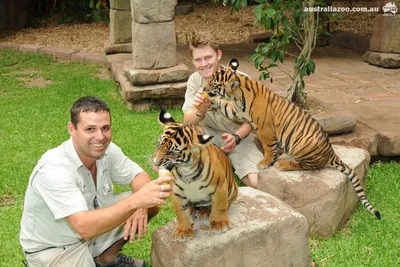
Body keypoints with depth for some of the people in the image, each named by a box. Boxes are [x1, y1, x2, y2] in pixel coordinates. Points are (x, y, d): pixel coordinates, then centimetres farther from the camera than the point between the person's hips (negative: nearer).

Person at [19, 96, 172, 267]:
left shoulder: (106, 150, -12)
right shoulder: (53, 170, -33)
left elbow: (138, 175, -1)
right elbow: (84, 227, -39)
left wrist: (141, 205, -24)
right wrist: (136, 201, -48)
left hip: (93, 226, 7)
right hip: (53, 249, -7)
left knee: (151, 203, -3)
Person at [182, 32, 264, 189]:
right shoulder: (194, 80, -12)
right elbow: (188, 121, -20)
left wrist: (236, 137, -35)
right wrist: (200, 111, -43)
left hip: (240, 136, -2)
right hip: (211, 135, 2)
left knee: (255, 183, -22)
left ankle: (230, 161, 8)